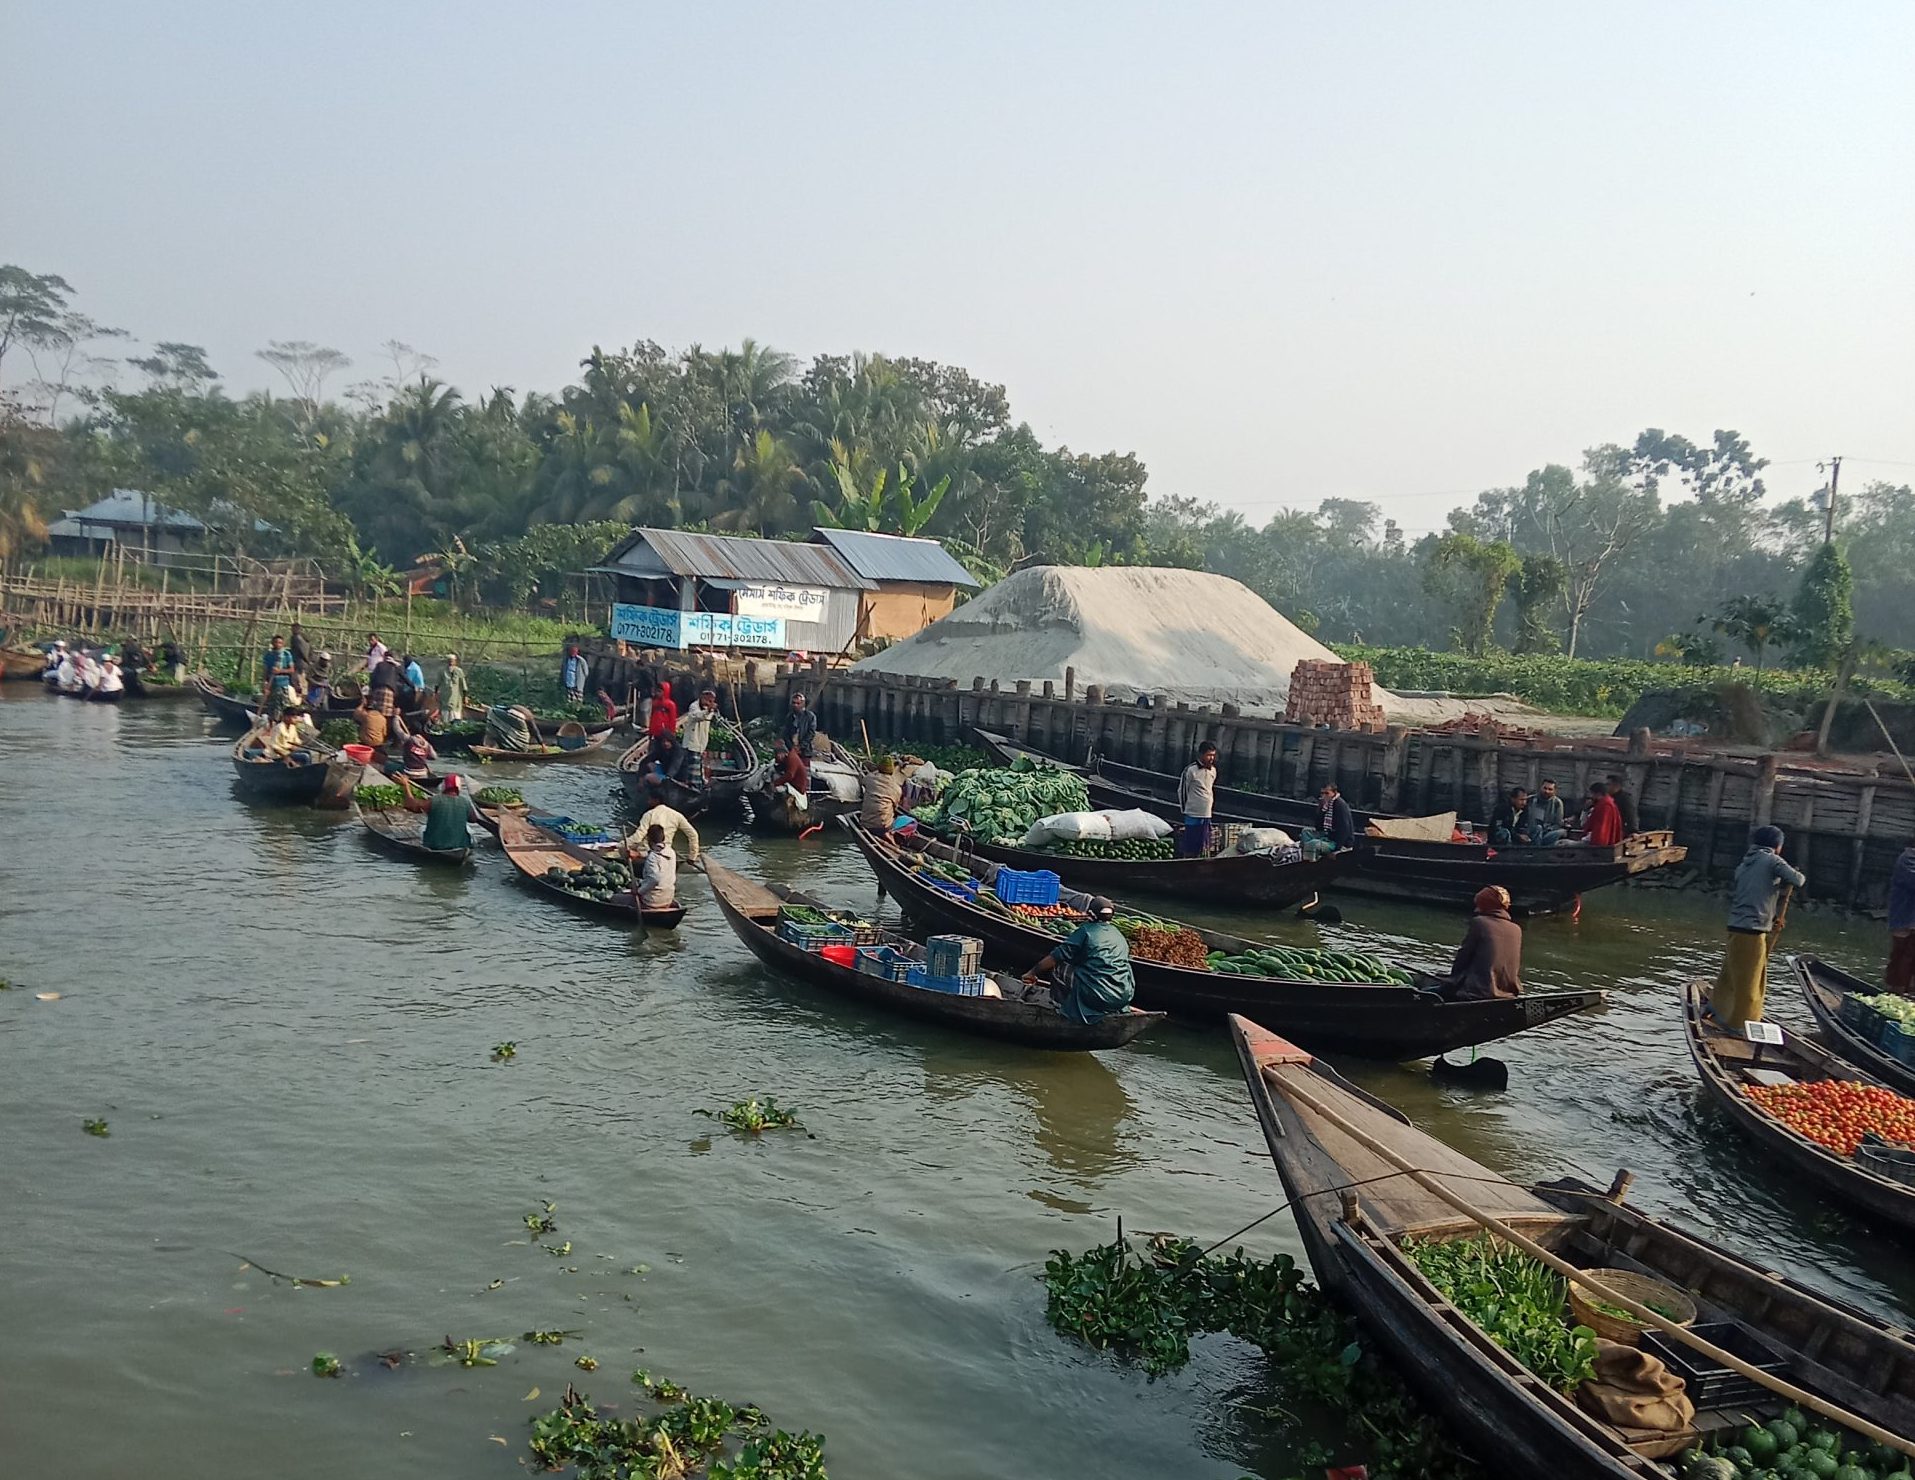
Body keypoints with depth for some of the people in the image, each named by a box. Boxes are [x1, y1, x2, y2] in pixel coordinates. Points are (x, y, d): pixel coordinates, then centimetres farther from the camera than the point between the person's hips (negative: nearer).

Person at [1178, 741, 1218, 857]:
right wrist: (1184, 810, -1)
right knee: (1189, 849, -3)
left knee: (1202, 848, 11)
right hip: (1193, 814, -7)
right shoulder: (1191, 770, -12)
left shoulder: (1213, 770, 8)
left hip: (1207, 815, 7)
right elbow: (1182, 790, -5)